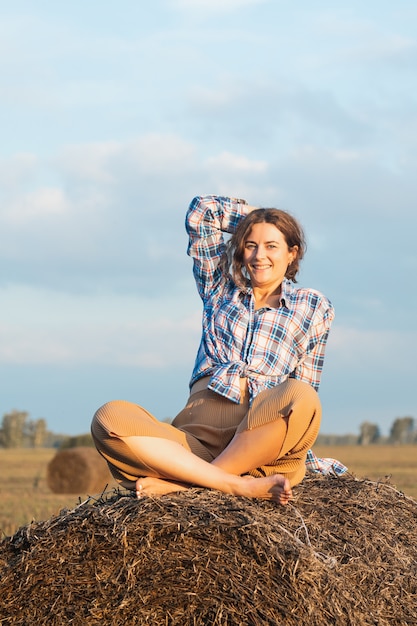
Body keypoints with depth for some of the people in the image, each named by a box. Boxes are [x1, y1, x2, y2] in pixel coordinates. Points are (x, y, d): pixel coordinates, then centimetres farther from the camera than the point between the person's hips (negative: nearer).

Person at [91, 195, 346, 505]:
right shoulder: (222, 285, 23)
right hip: (195, 431, 2)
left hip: (264, 442, -1)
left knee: (300, 398, -38)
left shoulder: (313, 308, 19)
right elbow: (201, 210, 24)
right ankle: (239, 484, -38)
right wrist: (257, 216, 33)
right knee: (109, 418, -27)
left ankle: (178, 482, -33)